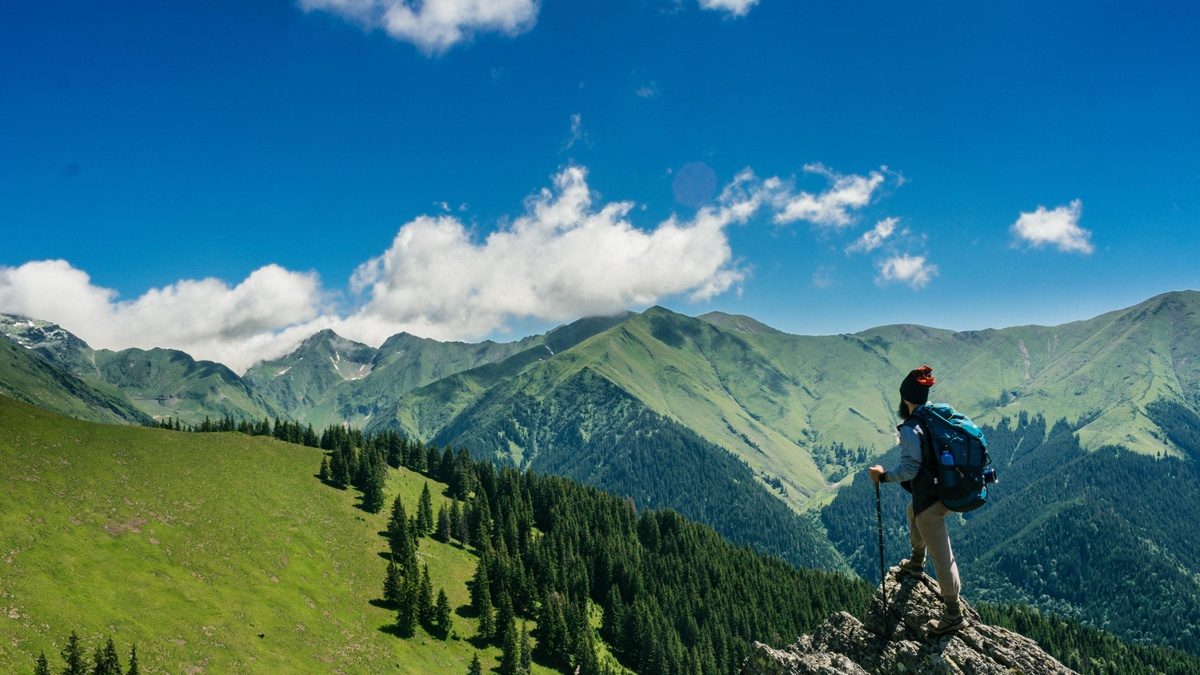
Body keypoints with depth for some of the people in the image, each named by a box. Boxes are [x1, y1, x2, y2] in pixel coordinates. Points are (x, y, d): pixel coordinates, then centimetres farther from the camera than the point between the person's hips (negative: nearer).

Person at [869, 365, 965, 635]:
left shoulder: (910, 429, -20)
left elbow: (909, 468, -25)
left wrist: (883, 476, -11)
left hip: (929, 499, -9)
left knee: (941, 555, 1)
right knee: (914, 510, 37)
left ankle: (954, 614, 10)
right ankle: (916, 562, 54)